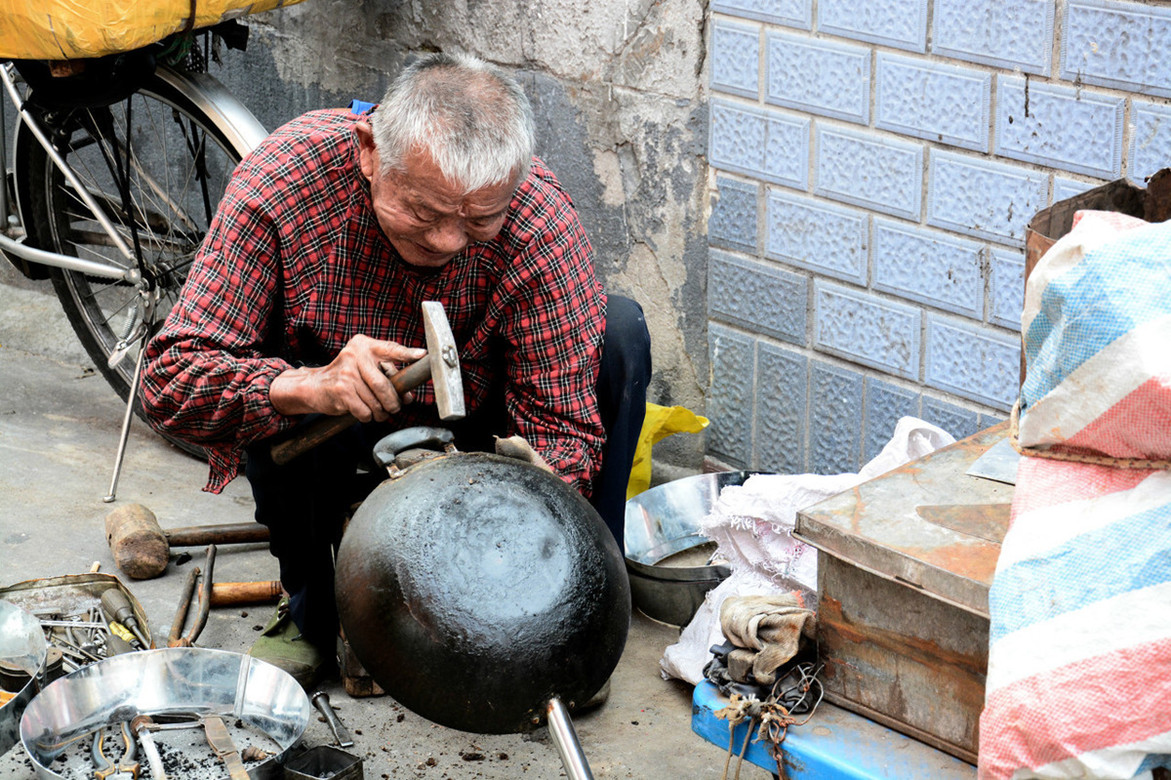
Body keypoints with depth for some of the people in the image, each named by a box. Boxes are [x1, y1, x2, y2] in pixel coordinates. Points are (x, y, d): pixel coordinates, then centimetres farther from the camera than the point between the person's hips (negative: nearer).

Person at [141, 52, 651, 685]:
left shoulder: (540, 222, -28)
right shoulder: (284, 181, -31)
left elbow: (562, 428, -26)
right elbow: (167, 382, -32)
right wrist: (307, 387, -51)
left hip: (474, 432, 1)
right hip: (331, 450, -1)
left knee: (618, 333, -23)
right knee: (280, 389, -35)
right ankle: (314, 608, -8)